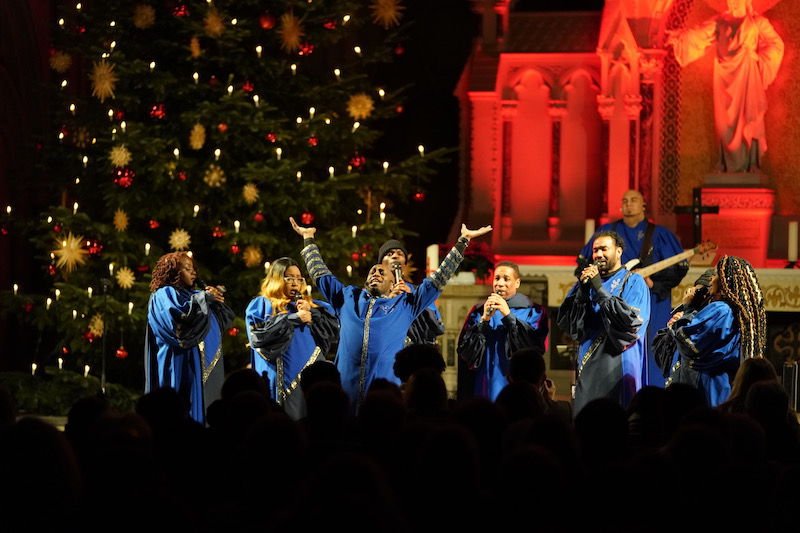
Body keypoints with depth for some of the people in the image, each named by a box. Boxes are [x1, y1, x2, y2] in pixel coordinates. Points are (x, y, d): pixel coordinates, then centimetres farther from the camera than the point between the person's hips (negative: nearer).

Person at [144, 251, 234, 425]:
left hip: (205, 365, 9)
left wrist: (217, 300, -1)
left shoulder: (192, 294, 21)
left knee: (205, 406, 5)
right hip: (180, 365, -9)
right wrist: (204, 298, -14)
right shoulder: (164, 295, -4)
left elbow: (225, 319, 19)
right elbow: (179, 316, -24)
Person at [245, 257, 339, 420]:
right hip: (282, 379, -4)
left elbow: (334, 331, 11)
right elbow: (258, 334, -10)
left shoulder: (311, 305, 21)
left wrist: (312, 312, -2)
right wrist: (294, 319, -9)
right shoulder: (262, 305, 9)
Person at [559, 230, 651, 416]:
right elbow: (565, 322, 5)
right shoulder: (587, 281, 16)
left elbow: (632, 321, -15)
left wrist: (599, 290, -14)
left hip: (618, 367, -4)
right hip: (588, 367, 4)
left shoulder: (633, 282, 1)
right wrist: (582, 290, -10)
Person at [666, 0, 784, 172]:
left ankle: (750, 167, -3)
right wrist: (679, 36, -14)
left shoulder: (758, 22, 4)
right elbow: (698, 35, 1)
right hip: (726, 75, 3)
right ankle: (729, 167, 5)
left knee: (748, 119, -5)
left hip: (747, 76, -3)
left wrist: (758, 58, -9)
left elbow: (776, 44, 0)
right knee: (726, 120, 1)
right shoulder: (719, 22, 10)